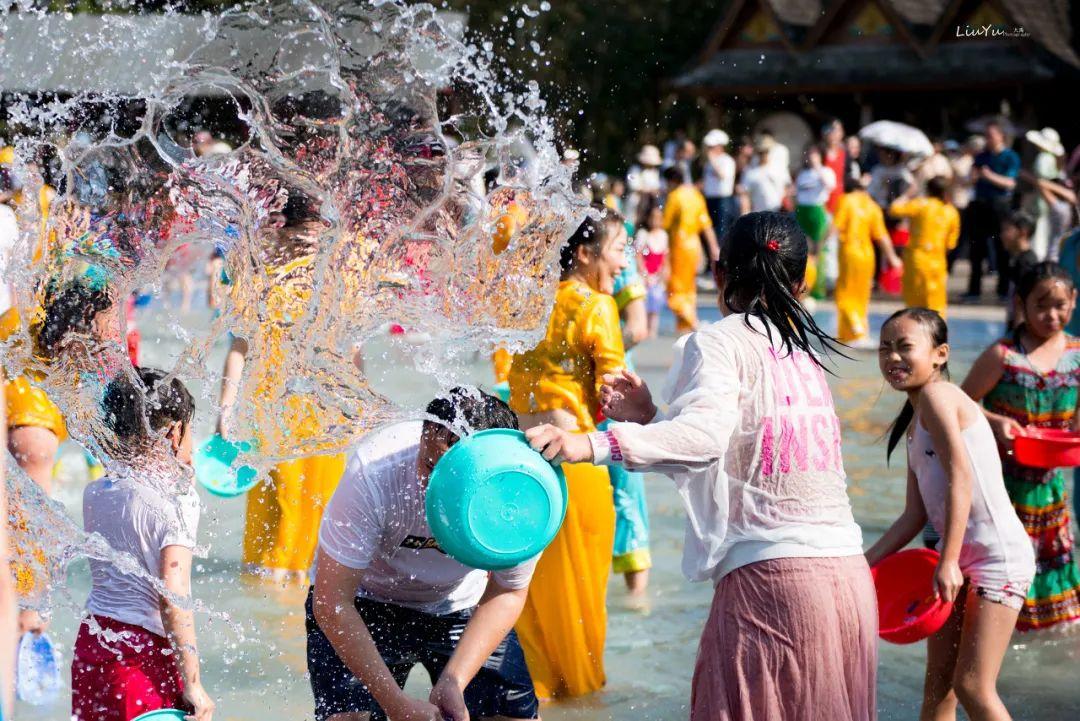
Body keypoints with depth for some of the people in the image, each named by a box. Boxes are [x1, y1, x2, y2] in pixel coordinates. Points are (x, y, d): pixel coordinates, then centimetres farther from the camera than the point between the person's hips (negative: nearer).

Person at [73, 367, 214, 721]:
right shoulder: (175, 501, -14)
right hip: (146, 654, -7)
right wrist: (193, 685, -17)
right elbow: (173, 597, -20)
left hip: (90, 640, 7)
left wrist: (181, 473, 21)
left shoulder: (95, 493, 6)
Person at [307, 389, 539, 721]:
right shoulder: (374, 473, -35)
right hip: (365, 601, -2)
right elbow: (331, 601, -29)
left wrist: (454, 681, -23)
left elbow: (507, 594, -10)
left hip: (464, 606, 3)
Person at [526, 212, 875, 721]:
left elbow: (705, 436, -23)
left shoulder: (718, 341, -3)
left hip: (770, 574, -7)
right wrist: (651, 416, 20)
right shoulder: (802, 347, 19)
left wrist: (592, 445, -30)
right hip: (849, 574, 7)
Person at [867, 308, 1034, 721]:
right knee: (938, 686, 11)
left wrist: (948, 561, -24)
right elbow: (914, 515, 15)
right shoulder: (913, 425, 16)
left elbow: (960, 477, -20)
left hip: (998, 558, -9)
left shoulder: (937, 396, -10)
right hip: (961, 558, 9)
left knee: (972, 687, -9)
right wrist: (864, 563, 9)